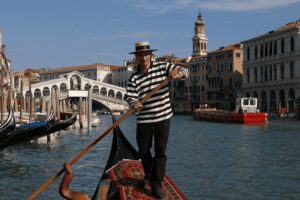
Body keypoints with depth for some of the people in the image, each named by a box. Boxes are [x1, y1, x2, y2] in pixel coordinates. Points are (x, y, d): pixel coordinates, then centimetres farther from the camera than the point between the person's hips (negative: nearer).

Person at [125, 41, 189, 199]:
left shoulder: (162, 67, -2)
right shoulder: (134, 78, -4)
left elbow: (184, 71, -3)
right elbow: (130, 96, -15)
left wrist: (179, 74, -27)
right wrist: (134, 104, -39)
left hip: (163, 117, 0)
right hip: (144, 120, 1)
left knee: (160, 150, -2)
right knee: (143, 150, 11)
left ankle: (156, 184, 5)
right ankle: (148, 176, 36)